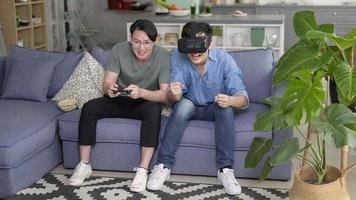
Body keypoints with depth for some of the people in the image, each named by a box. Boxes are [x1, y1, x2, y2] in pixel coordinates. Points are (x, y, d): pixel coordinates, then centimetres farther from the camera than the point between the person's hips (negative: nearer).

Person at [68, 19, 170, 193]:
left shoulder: (164, 56, -19)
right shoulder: (119, 50, -14)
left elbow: (165, 95, -25)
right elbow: (106, 84, -15)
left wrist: (141, 92, -46)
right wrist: (109, 89, -41)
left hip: (145, 103, -2)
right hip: (119, 100, 2)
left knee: (153, 109, -36)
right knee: (89, 107, -23)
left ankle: (142, 170, -32)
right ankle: (84, 165, -13)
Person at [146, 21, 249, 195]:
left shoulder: (224, 60, -22)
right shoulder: (177, 57, -18)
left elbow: (243, 98, -27)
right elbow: (175, 98, -21)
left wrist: (231, 100, -51)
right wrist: (173, 93, -46)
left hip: (214, 108, 0)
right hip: (189, 106, 1)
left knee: (226, 108, -32)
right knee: (183, 104, -32)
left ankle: (225, 169, -24)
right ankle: (163, 165, -25)